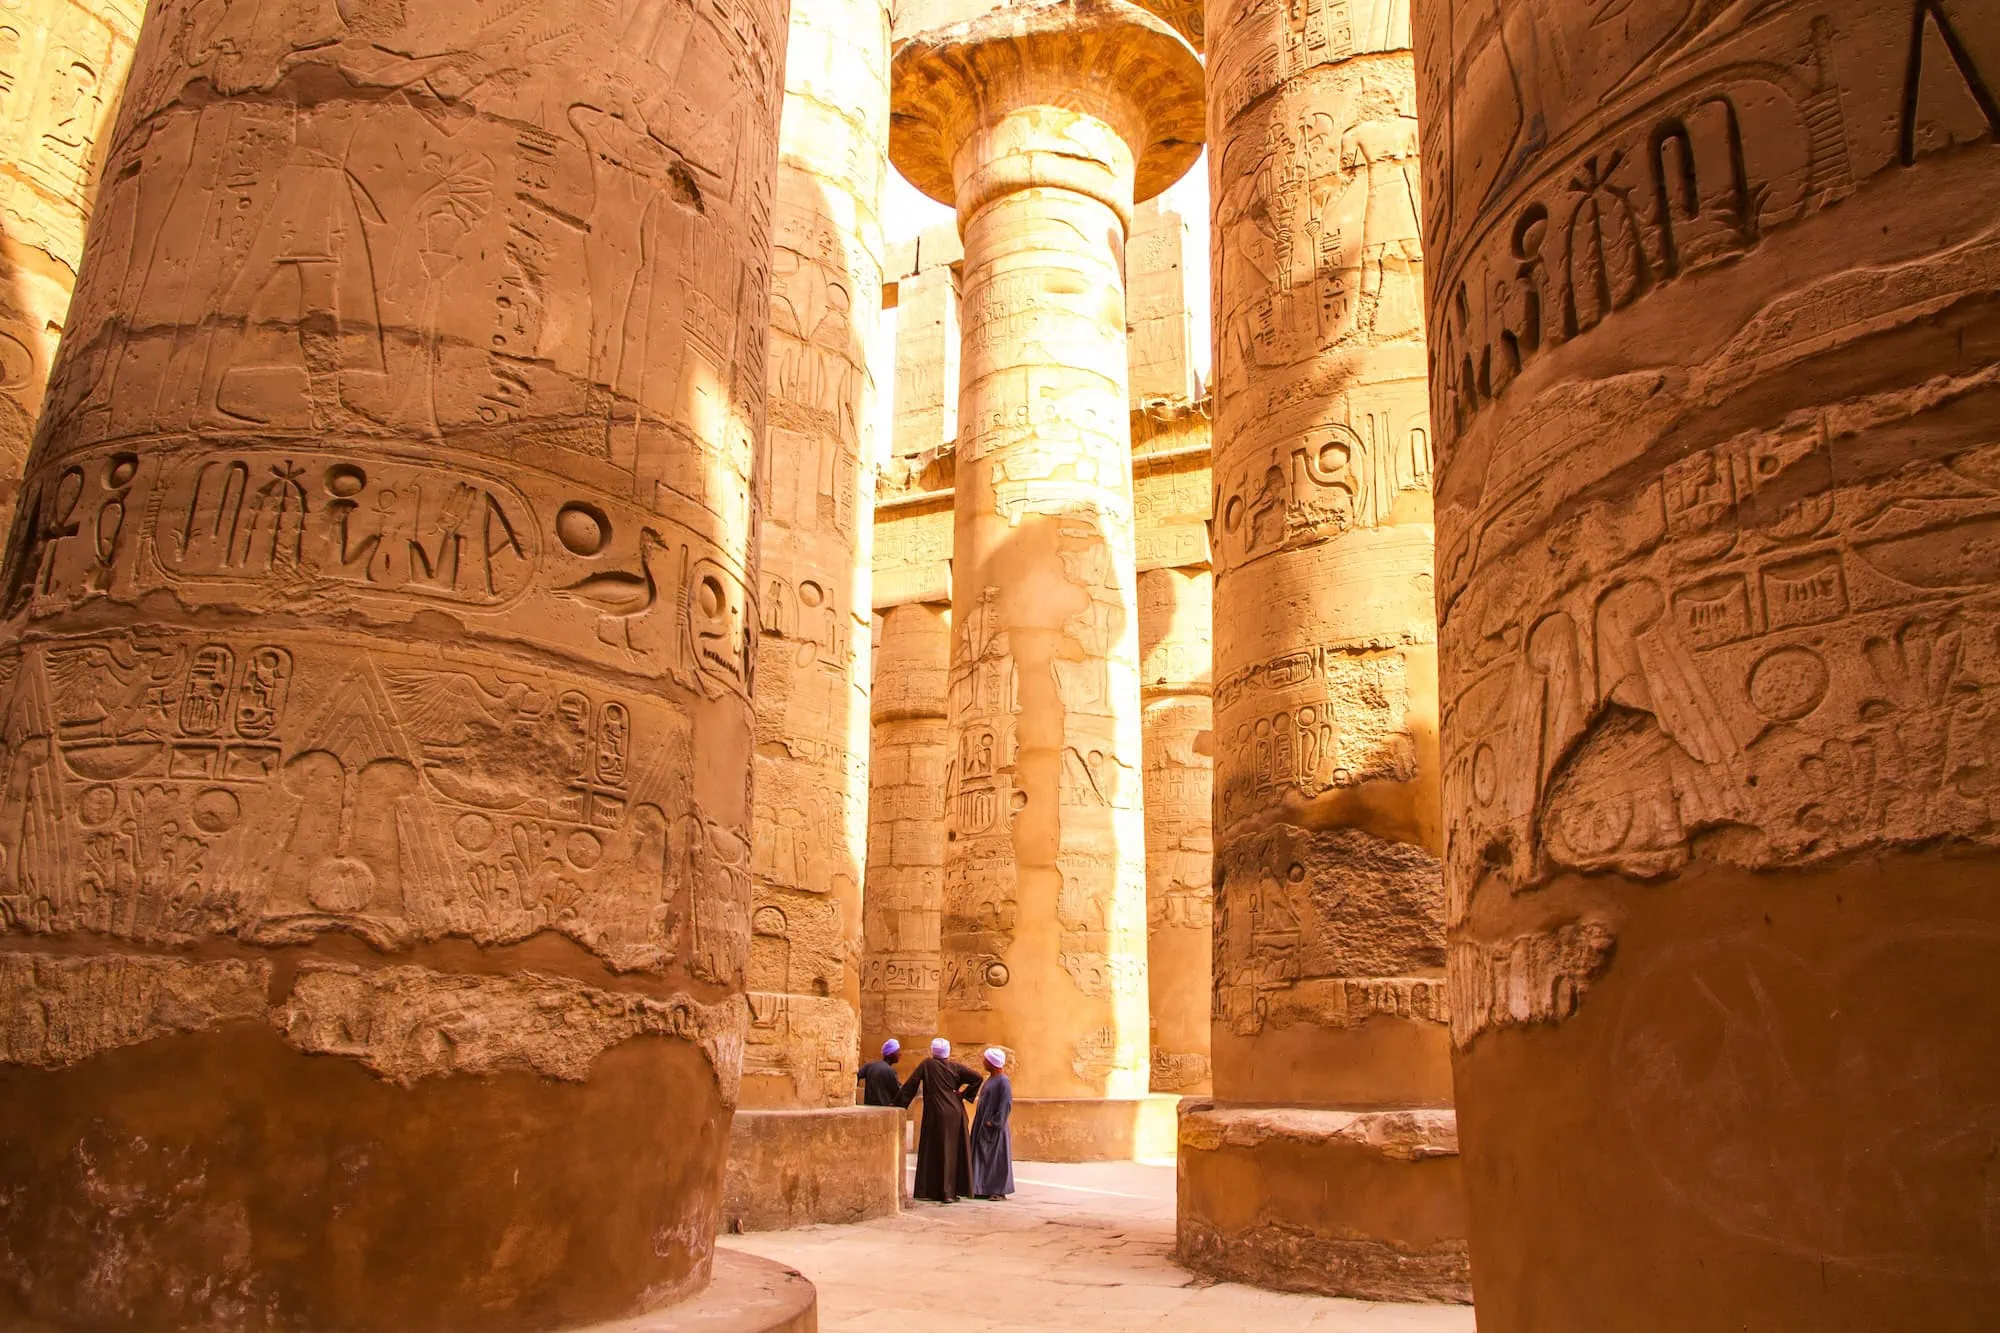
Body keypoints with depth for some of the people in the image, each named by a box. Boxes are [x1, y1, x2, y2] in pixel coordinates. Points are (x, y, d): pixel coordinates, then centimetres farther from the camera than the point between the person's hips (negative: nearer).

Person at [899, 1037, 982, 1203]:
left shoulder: (927, 1064, -1)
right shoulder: (955, 1066, 4)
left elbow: (911, 1084, -5)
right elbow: (977, 1078, -3)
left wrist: (900, 1103, -2)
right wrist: (964, 1094, 3)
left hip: (935, 1114, -2)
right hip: (955, 1113, 2)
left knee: (933, 1150, 6)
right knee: (953, 1151, 7)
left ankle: (931, 1191, 6)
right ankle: (949, 1192, 5)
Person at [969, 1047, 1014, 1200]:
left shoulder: (1003, 1081, -14)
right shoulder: (989, 1079, 14)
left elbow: (1006, 1104, -19)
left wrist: (994, 1122, -21)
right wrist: (980, 1123, 15)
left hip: (995, 1128, -9)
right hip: (983, 1127, 9)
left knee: (997, 1158, -2)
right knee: (984, 1158, 9)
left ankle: (1000, 1191, 4)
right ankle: (985, 1189, 14)